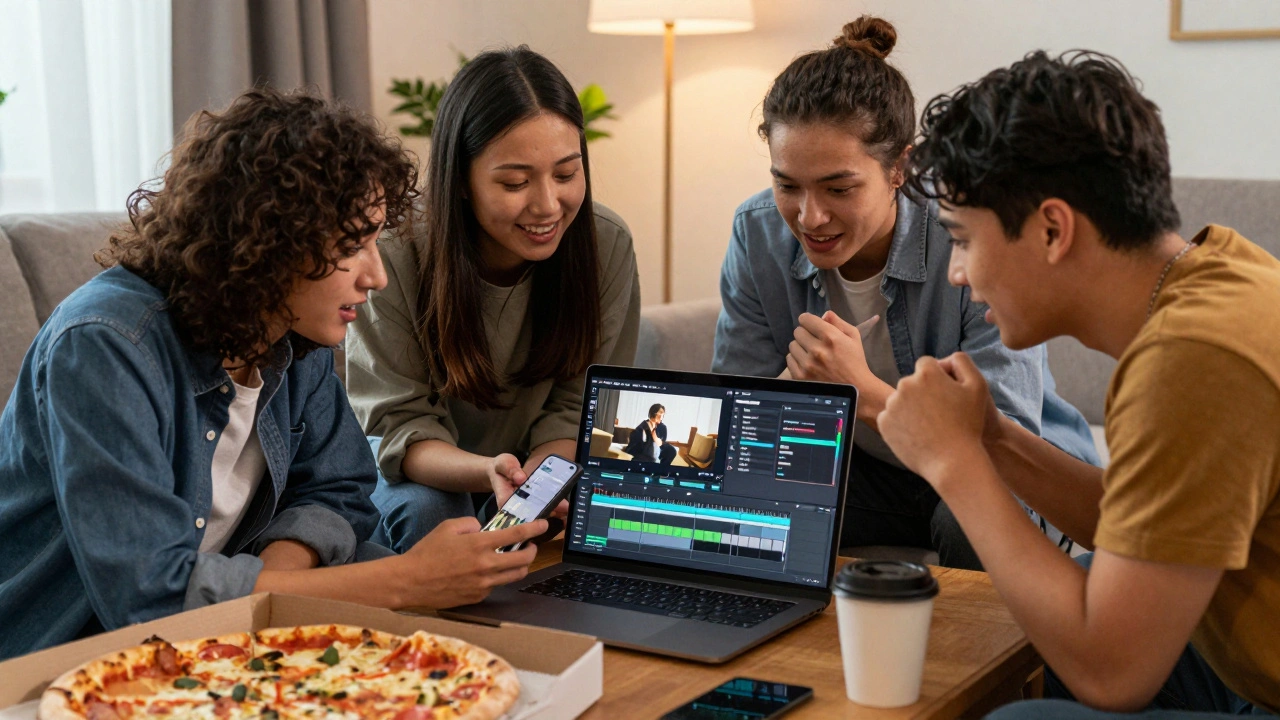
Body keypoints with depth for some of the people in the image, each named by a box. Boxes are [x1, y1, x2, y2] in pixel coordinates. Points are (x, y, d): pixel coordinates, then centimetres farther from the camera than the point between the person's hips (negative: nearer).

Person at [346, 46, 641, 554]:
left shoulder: (607, 244, -18)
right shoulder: (395, 254, -26)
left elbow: (575, 410, -11)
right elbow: (398, 424, -22)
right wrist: (487, 471, -43)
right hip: (415, 473, -2)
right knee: (430, 509, -33)